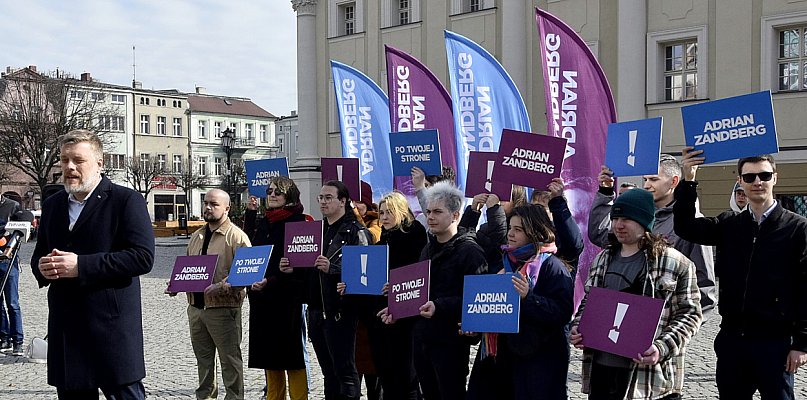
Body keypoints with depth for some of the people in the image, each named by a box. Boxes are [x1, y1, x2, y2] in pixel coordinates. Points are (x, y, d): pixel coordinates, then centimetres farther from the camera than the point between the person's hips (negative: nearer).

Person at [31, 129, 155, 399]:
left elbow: (143, 257, -15)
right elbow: (39, 255, 23)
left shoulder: (126, 200, -5)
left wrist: (81, 265, -19)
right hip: (65, 328, 6)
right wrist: (43, 267, -2)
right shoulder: (52, 205, 16)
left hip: (112, 326, -6)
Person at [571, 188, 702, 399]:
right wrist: (577, 328, 2)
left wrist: (662, 348, -18)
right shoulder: (603, 259, 13)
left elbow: (689, 313, -5)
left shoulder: (676, 263, -5)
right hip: (601, 367, 5)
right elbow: (587, 303, 21)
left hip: (651, 376, -5)